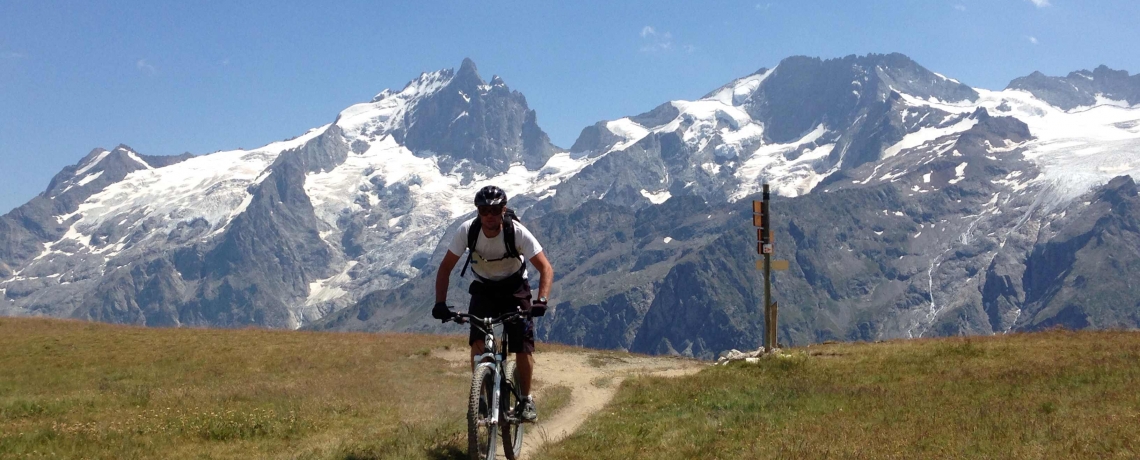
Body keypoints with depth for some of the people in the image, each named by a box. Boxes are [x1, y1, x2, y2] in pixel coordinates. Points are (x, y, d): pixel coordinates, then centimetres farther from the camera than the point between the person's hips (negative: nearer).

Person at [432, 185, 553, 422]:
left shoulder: (518, 232, -28)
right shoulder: (467, 230, -23)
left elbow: (546, 268, -28)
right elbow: (446, 267, -15)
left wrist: (541, 301, -43)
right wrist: (440, 303, -27)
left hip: (515, 288, -1)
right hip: (483, 289, 1)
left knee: (523, 345, -11)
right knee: (477, 341, -18)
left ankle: (526, 399, 10)